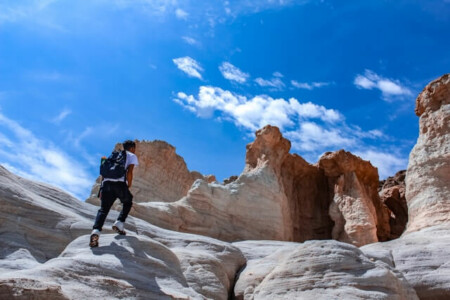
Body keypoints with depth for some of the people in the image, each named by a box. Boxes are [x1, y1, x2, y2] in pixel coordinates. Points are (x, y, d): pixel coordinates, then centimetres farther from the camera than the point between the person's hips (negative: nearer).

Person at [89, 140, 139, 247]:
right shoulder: (132, 156, 17)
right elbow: (129, 172, -2)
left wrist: (102, 190, 24)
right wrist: (129, 186, 6)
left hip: (107, 182, 4)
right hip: (120, 183, -4)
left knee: (103, 209, 1)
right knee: (128, 202, 24)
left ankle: (96, 231, -21)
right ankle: (119, 224, 10)